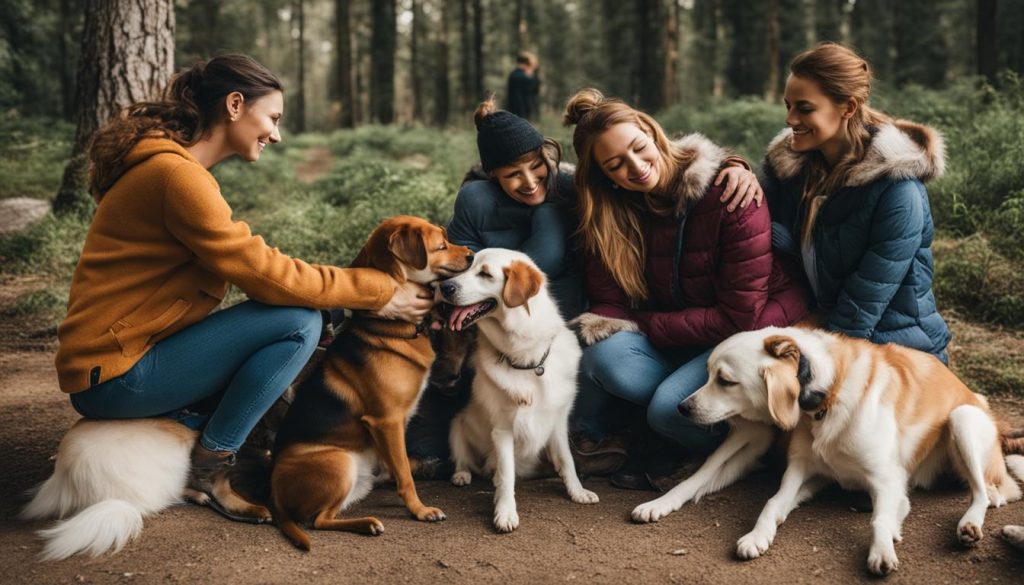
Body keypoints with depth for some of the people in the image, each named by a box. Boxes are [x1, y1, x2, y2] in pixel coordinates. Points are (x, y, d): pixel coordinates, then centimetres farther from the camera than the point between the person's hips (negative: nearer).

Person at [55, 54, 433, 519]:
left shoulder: (168, 163, 14)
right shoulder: (176, 174, -19)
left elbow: (248, 259, 10)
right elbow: (262, 271, -20)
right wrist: (379, 293, -13)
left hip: (121, 357, 10)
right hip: (114, 376, -10)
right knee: (298, 323, -18)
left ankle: (185, 429, 5)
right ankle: (208, 468, -7)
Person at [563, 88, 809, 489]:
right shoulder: (609, 213, -4)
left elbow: (742, 317, -19)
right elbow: (609, 304, -4)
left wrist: (642, 324, -15)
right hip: (676, 343, 4)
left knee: (669, 408, -30)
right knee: (605, 356, -28)